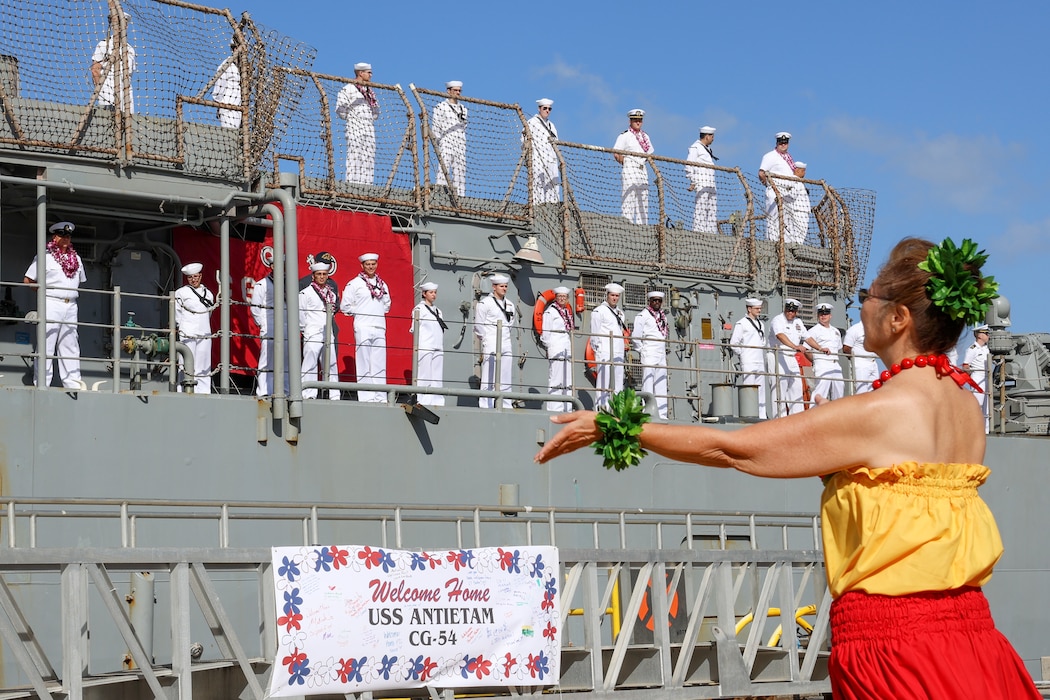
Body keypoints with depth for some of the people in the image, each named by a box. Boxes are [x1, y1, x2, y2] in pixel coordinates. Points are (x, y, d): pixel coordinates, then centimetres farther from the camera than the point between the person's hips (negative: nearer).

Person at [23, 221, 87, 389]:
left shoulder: (76, 258, 17)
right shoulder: (45, 257, 0)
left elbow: (80, 281, 28)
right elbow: (28, 280, 0)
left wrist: (74, 293, 13)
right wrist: (44, 290, -3)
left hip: (71, 306, 6)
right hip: (51, 304, -6)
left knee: (70, 345, 5)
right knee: (46, 344, -7)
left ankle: (73, 383, 6)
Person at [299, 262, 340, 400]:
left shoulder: (331, 294, 15)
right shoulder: (305, 293, -2)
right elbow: (300, 313, -2)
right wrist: (304, 329, 3)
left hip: (328, 333, 6)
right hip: (312, 334, -5)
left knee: (331, 364, 4)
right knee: (310, 364, -8)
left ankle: (334, 395, 6)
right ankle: (308, 394, -8)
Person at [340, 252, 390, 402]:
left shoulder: (382, 285, 15)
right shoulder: (354, 284, -1)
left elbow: (387, 304, 29)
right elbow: (345, 306, -1)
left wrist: (382, 312, 13)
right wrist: (359, 313, 0)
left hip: (380, 328, 5)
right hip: (363, 327, -5)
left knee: (380, 362, 2)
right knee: (364, 362, -7)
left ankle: (380, 396, 4)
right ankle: (366, 397, -8)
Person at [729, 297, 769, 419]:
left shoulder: (760, 324, 18)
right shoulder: (741, 324, -4)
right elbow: (734, 343, -8)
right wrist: (741, 355, -4)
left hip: (761, 363, 7)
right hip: (748, 363, -7)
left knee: (761, 391, 6)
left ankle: (762, 417, 9)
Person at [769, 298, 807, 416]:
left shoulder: (798, 322, 14)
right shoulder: (777, 320, -11)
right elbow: (780, 336, -29)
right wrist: (795, 346, -43)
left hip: (792, 358, 8)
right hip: (779, 357, -7)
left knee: (797, 387, 4)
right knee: (781, 388, -10)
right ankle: (781, 417, -8)